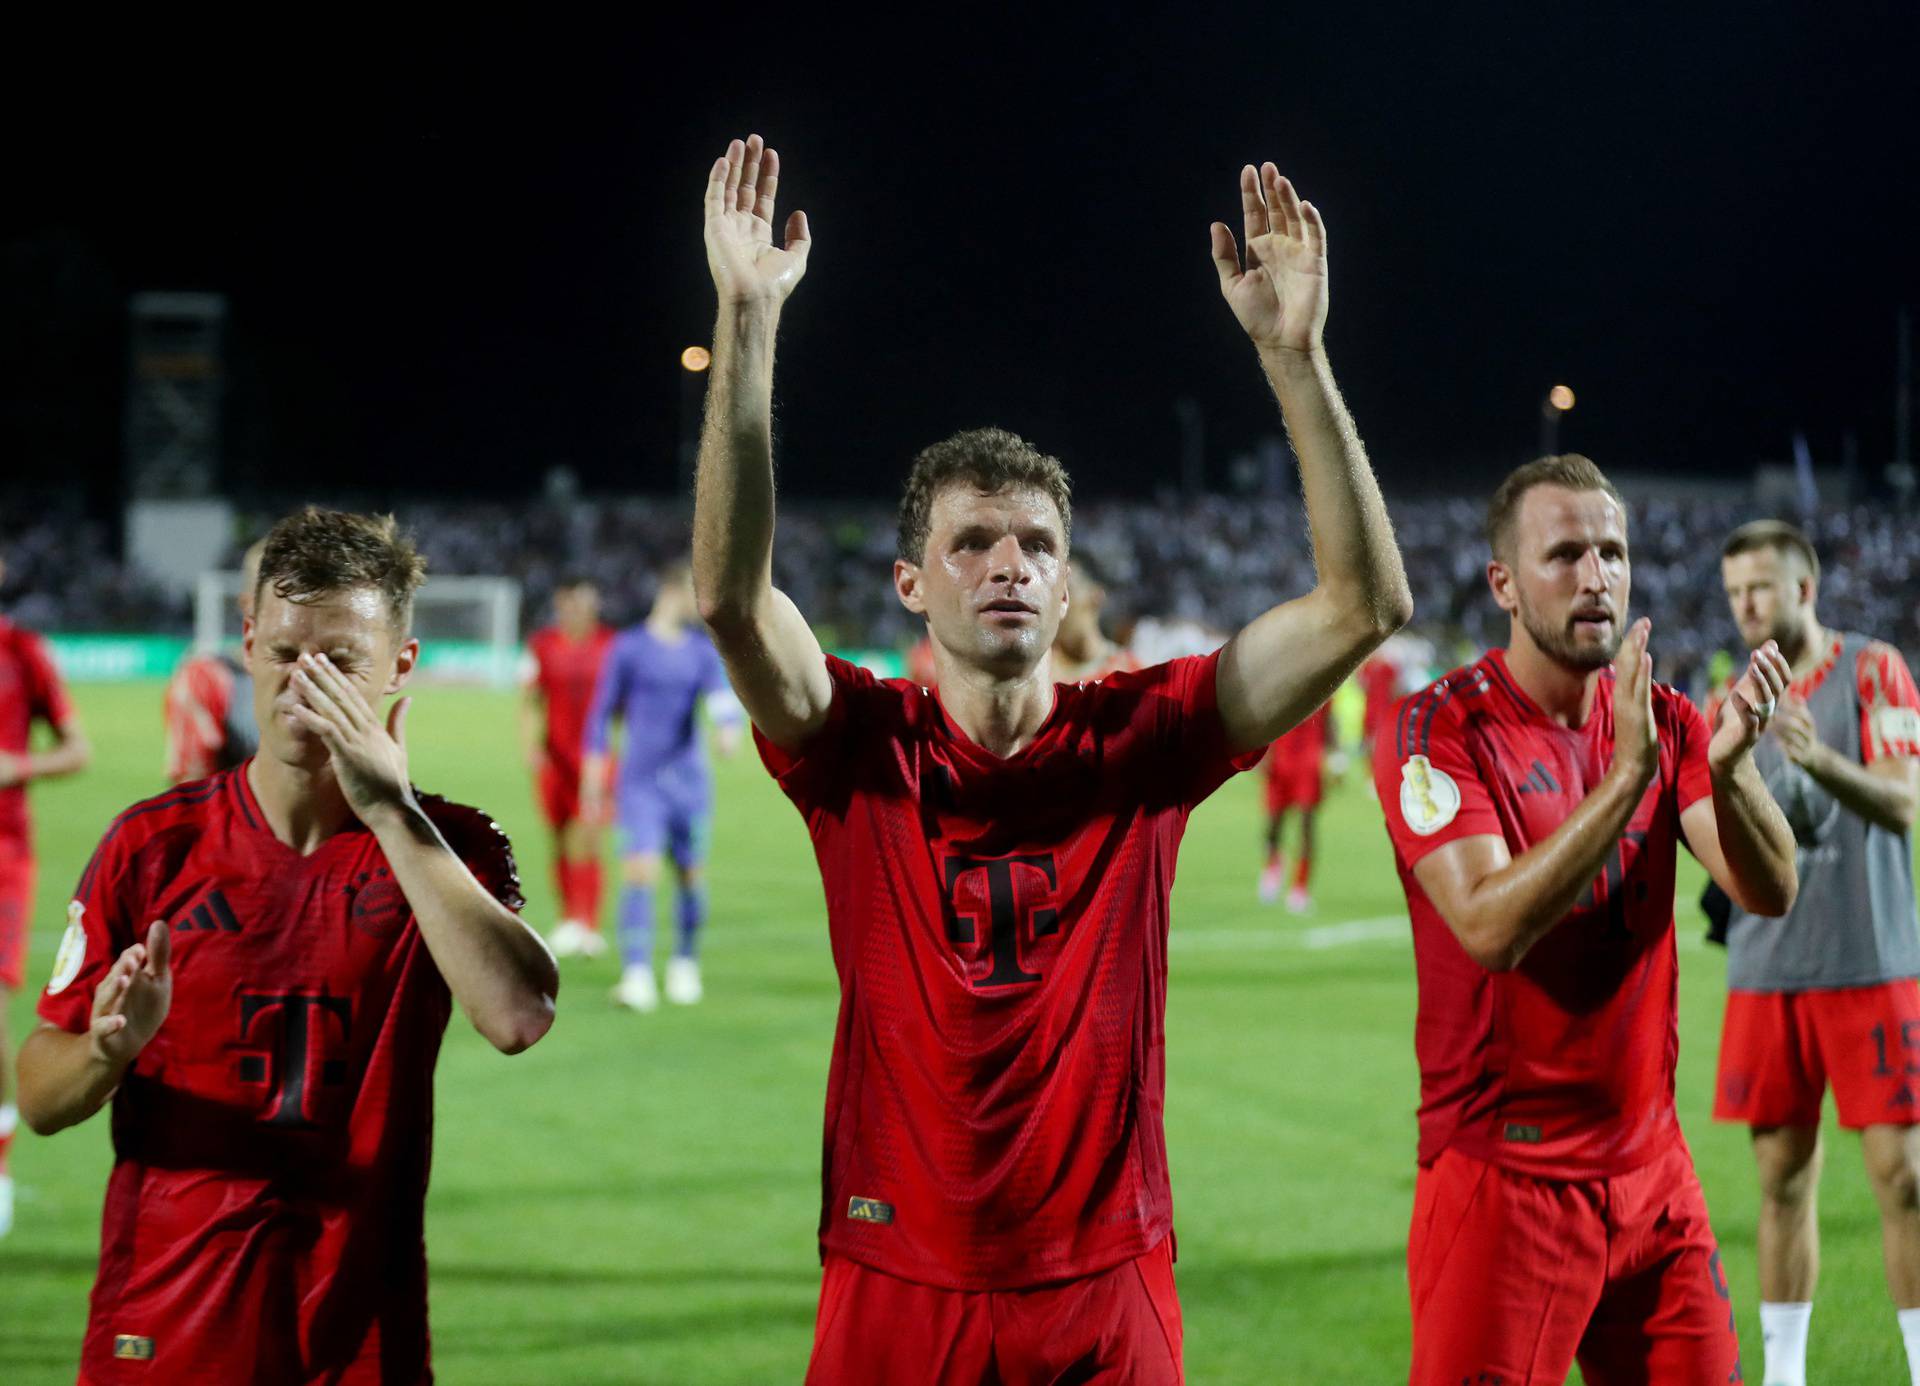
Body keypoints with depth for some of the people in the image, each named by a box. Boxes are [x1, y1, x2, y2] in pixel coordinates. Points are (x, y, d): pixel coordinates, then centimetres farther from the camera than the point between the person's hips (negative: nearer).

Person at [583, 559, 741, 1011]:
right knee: (639, 872, -15)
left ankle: (685, 967, 26)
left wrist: (729, 728, -28)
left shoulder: (703, 649, 8)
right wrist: (593, 784, 2)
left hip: (688, 778, 3)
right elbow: (601, 715, 3)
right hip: (640, 783, -3)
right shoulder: (629, 647, -1)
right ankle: (637, 978, -19)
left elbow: (721, 698, -4)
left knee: (690, 875, 7)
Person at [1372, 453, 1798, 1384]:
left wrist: (1727, 769, -24)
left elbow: (1768, 891, -5)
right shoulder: (1437, 732, -10)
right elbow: (1493, 929, -24)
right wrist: (1628, 773, -29)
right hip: (1504, 1176, -6)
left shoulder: (1665, 722, 7)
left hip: (1651, 1168, 6)